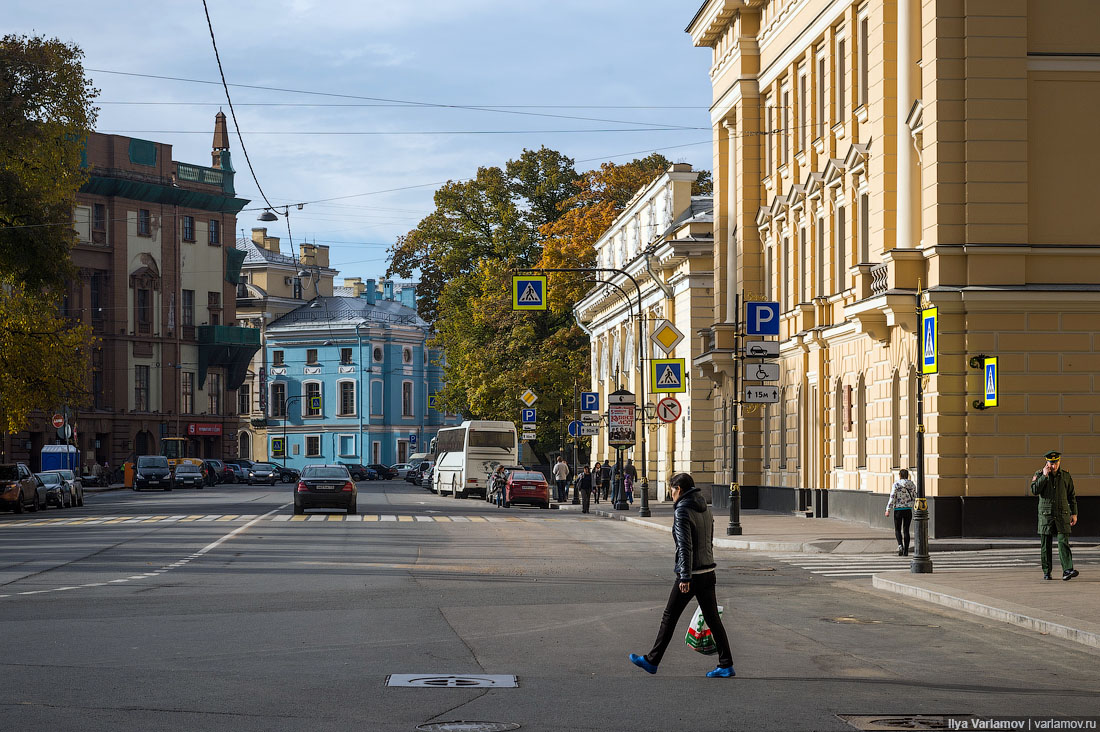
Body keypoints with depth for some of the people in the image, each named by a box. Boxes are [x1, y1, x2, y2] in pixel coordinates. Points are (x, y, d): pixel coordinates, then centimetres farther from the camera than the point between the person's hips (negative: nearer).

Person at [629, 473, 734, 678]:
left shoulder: (682, 511, -13)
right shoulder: (706, 510, 12)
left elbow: (685, 546, -20)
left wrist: (685, 577, -22)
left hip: (690, 575, -7)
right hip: (708, 572, 7)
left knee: (669, 617, 4)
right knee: (712, 618, 8)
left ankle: (652, 661, 12)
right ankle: (726, 665, 4)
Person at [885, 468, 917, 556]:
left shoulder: (896, 484, -7)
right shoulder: (912, 485, 4)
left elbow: (892, 498, -11)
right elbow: (915, 498, 6)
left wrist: (888, 510, -8)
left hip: (898, 510, -3)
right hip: (908, 510, 3)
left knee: (897, 530, 8)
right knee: (906, 530, 9)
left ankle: (900, 545, -17)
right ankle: (906, 551, 8)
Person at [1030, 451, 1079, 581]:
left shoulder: (1066, 476, 7)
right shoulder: (1039, 475, 2)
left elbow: (1072, 496, 13)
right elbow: (1034, 490, -12)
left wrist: (1074, 514, 9)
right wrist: (1044, 476, -14)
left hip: (1062, 514, 0)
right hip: (1046, 514, 0)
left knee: (1063, 542, -11)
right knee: (1045, 544, 2)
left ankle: (1067, 570, -19)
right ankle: (1046, 572, 10)